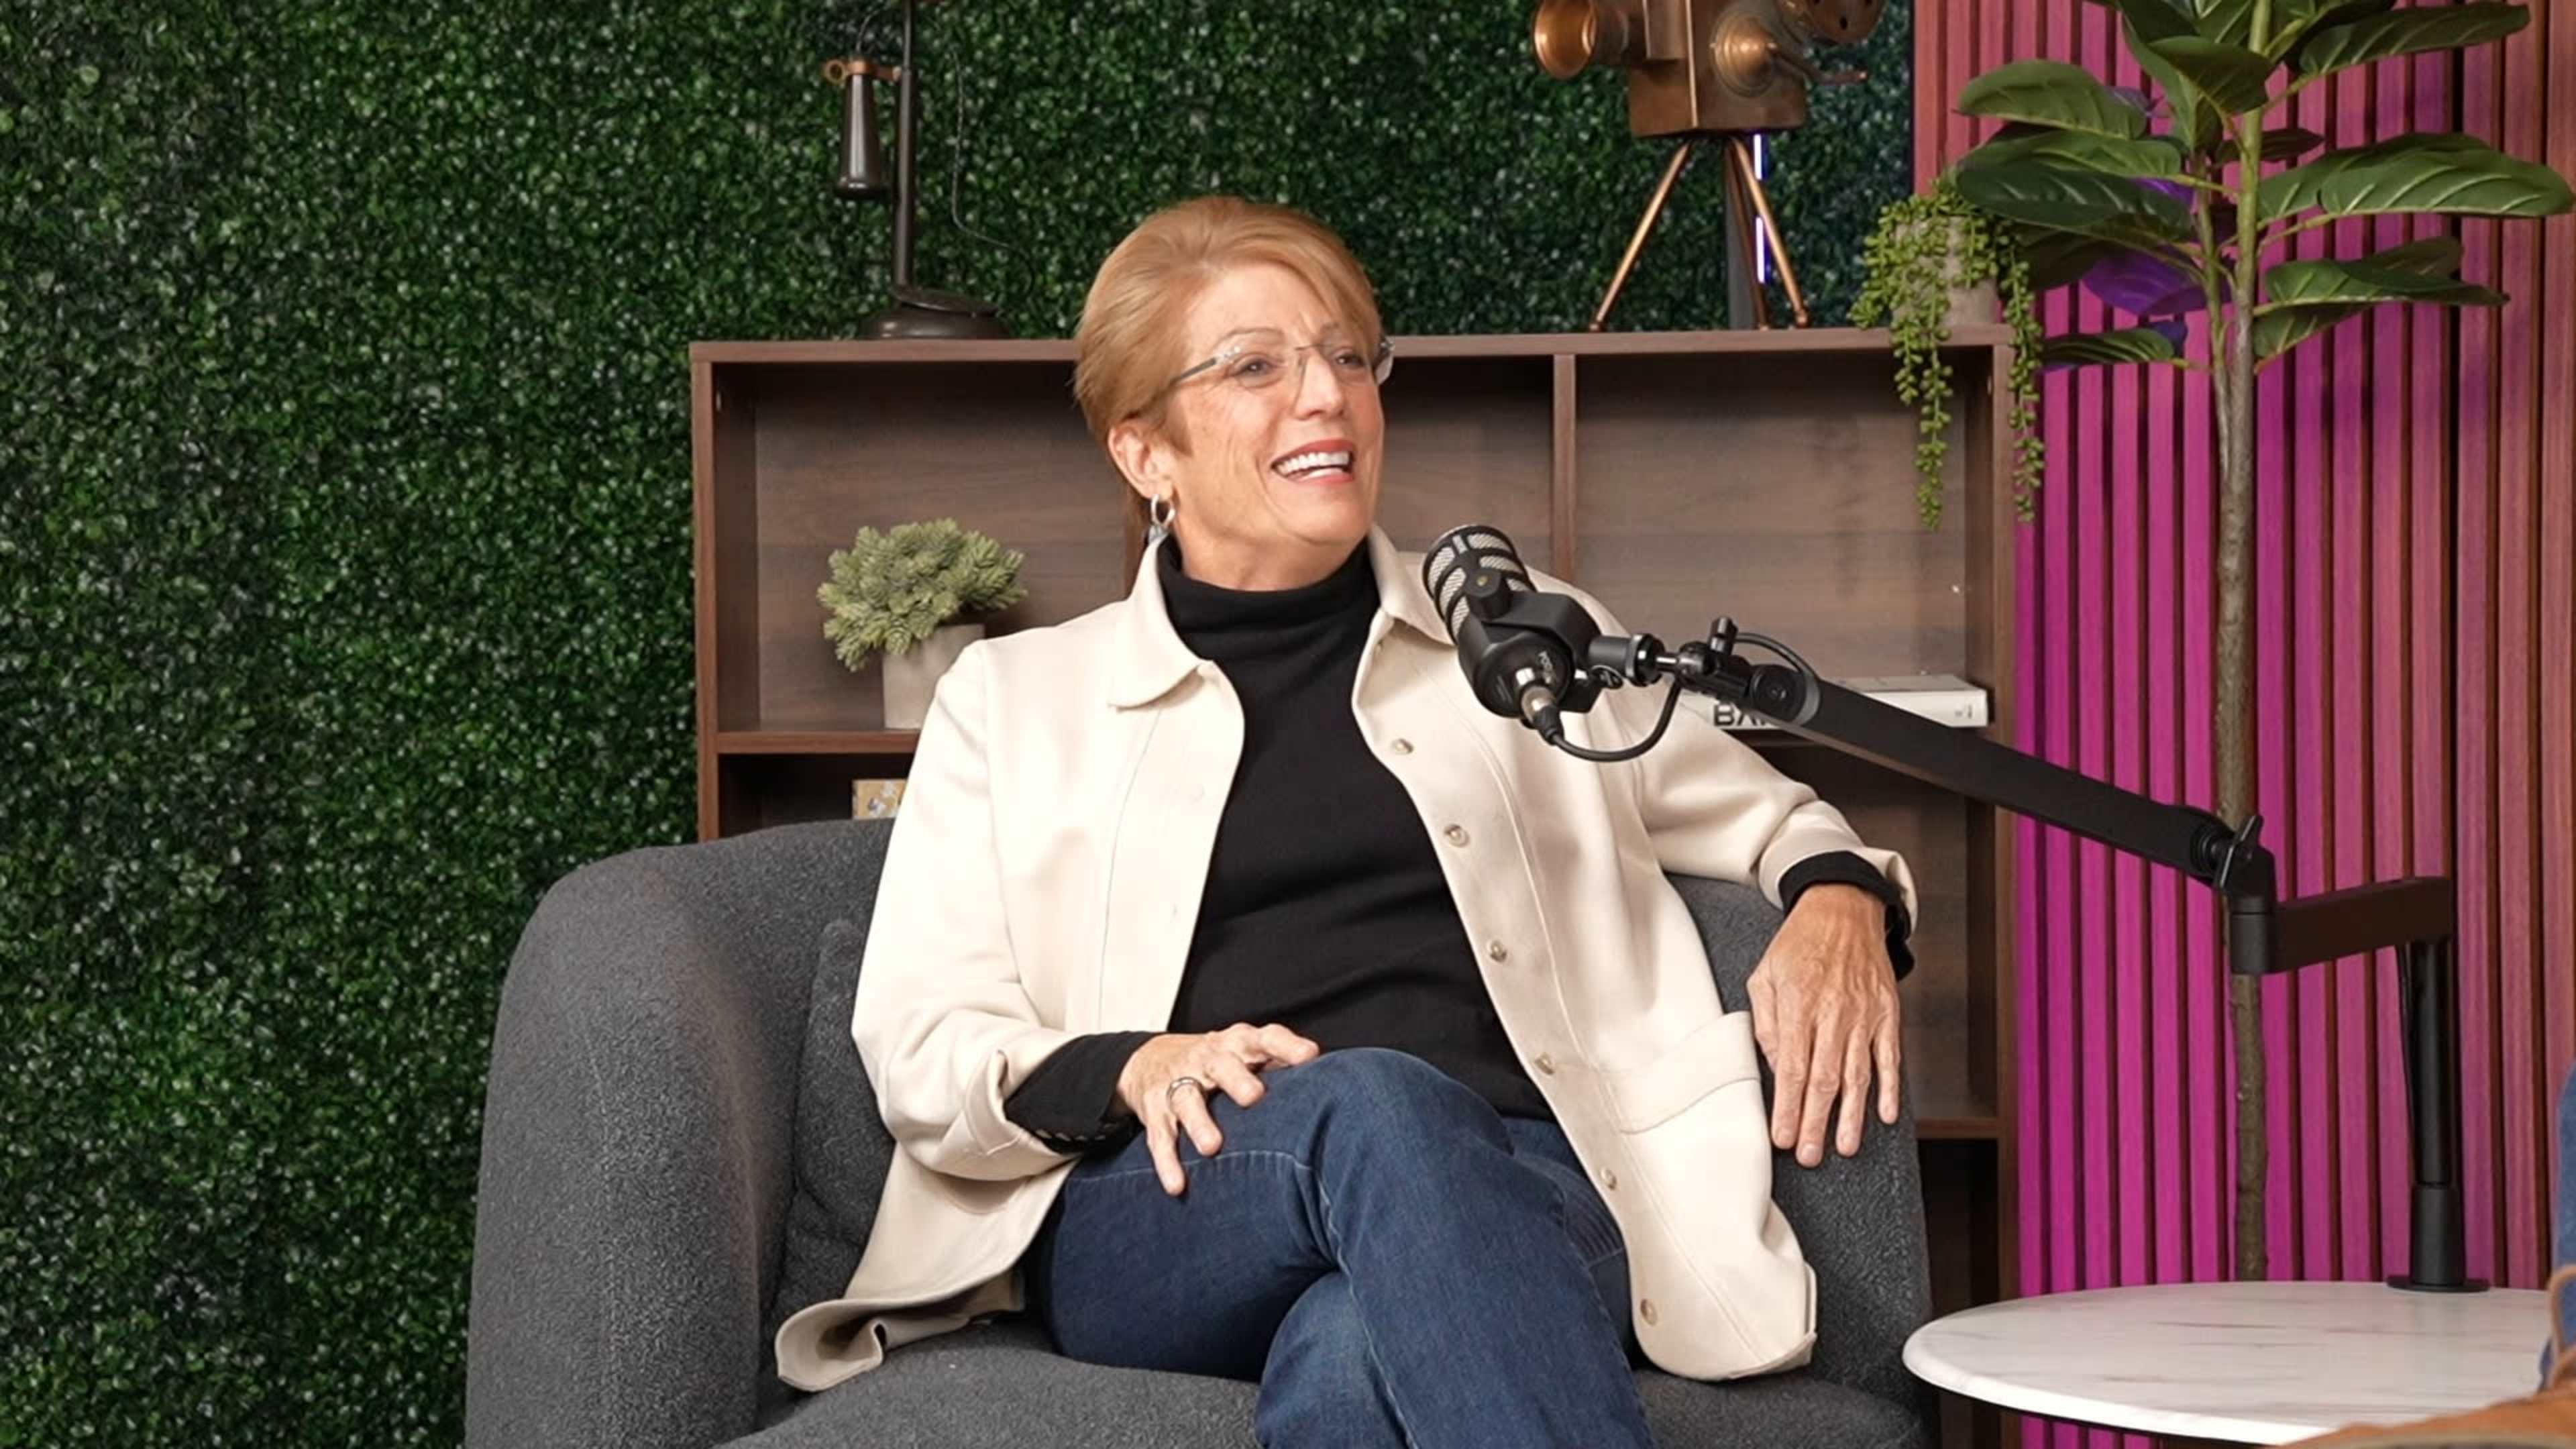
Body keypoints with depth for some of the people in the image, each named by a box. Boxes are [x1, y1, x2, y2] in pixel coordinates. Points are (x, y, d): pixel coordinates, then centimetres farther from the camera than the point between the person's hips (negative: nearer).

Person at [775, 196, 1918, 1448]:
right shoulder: (1016, 700, 21)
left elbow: (1765, 816, 33)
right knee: (1375, 1106, -39)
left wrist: (1839, 897, 7)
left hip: (1505, 1200, 1)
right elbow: (916, 1046, 11)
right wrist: (1135, 1071, -11)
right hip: (1151, 1224, 0)